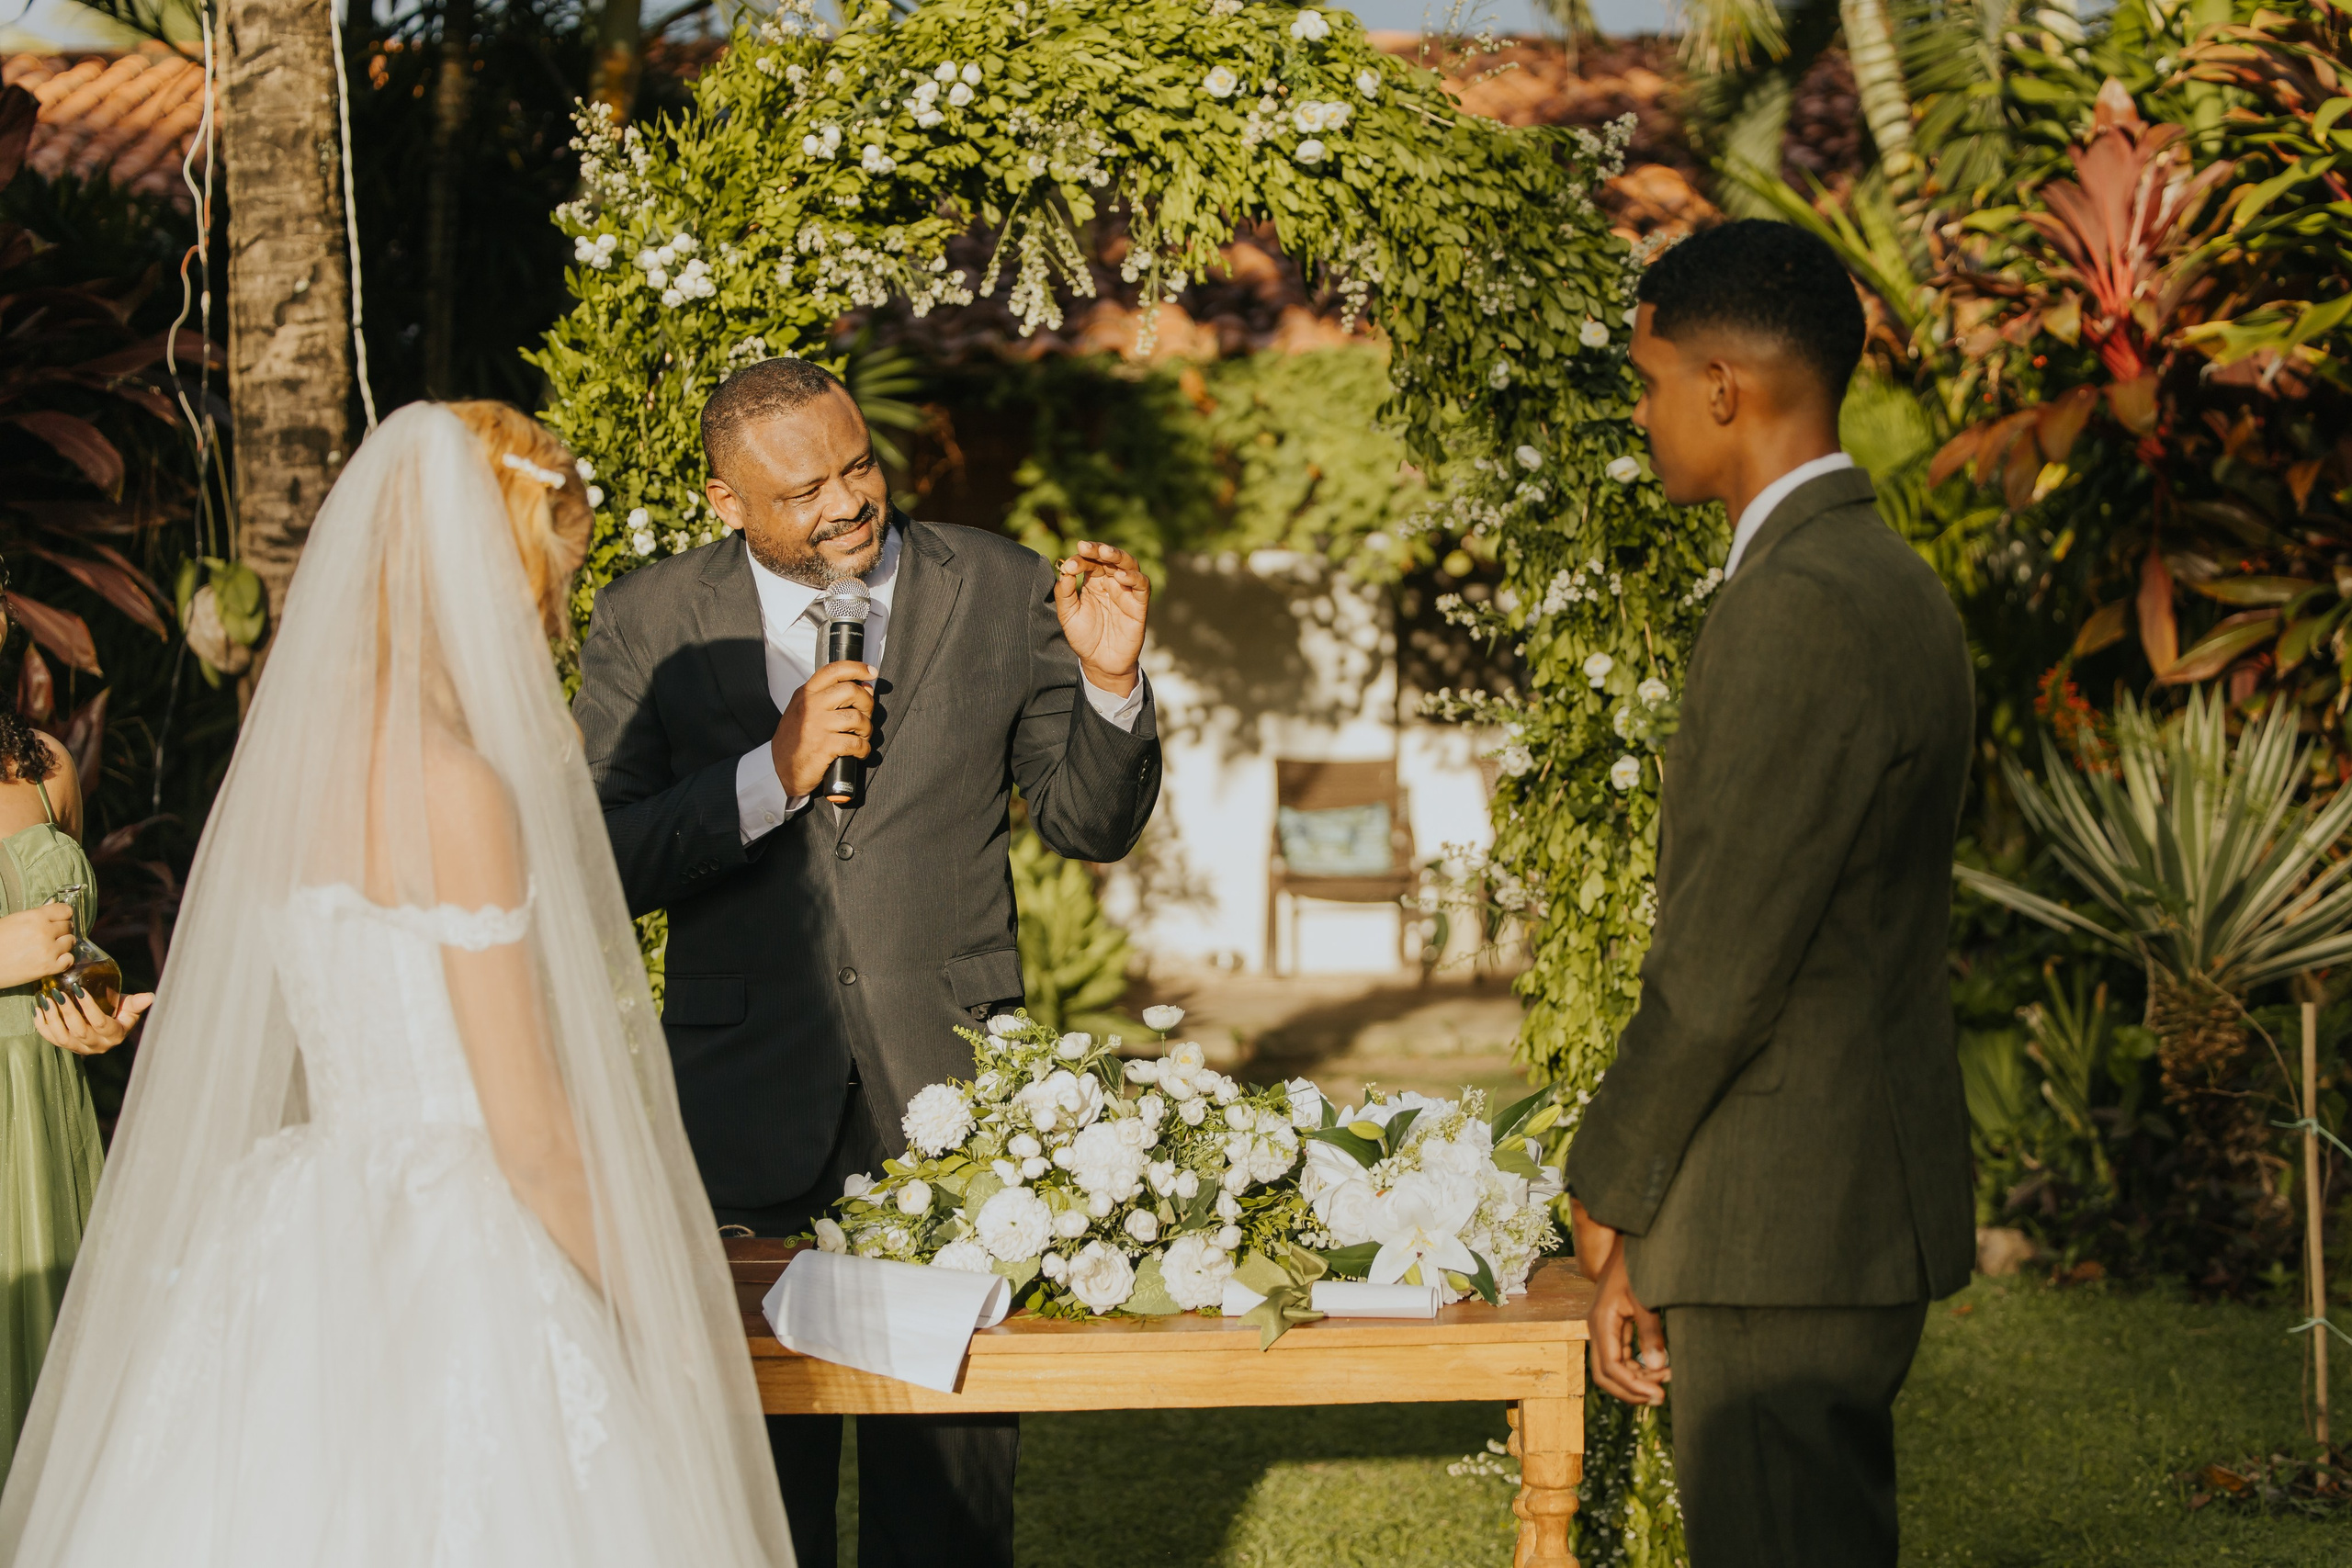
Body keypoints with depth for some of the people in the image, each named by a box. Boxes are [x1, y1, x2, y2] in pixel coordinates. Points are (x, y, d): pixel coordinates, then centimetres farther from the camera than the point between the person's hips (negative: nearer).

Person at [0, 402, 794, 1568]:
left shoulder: (291, 758, 7)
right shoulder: (458, 787, -16)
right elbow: (530, 1131, -15)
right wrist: (661, 1328, -4)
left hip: (306, 1244, 8)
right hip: (451, 1285, -8)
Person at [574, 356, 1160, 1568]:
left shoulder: (998, 593, 1)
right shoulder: (648, 626, 0)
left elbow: (1092, 825, 6)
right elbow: (604, 865, -7)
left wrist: (1111, 681, -12)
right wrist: (774, 773, -17)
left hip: (948, 1101, 0)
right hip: (749, 1117, 0)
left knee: (952, 1467, 4)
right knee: (757, 1468, 13)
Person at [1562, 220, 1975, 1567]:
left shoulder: (1797, 606, -20)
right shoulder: (1893, 583, 13)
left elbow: (1723, 964, -21)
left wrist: (1612, 1190, -7)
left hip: (1785, 1229, -10)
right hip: (1868, 1201, 10)